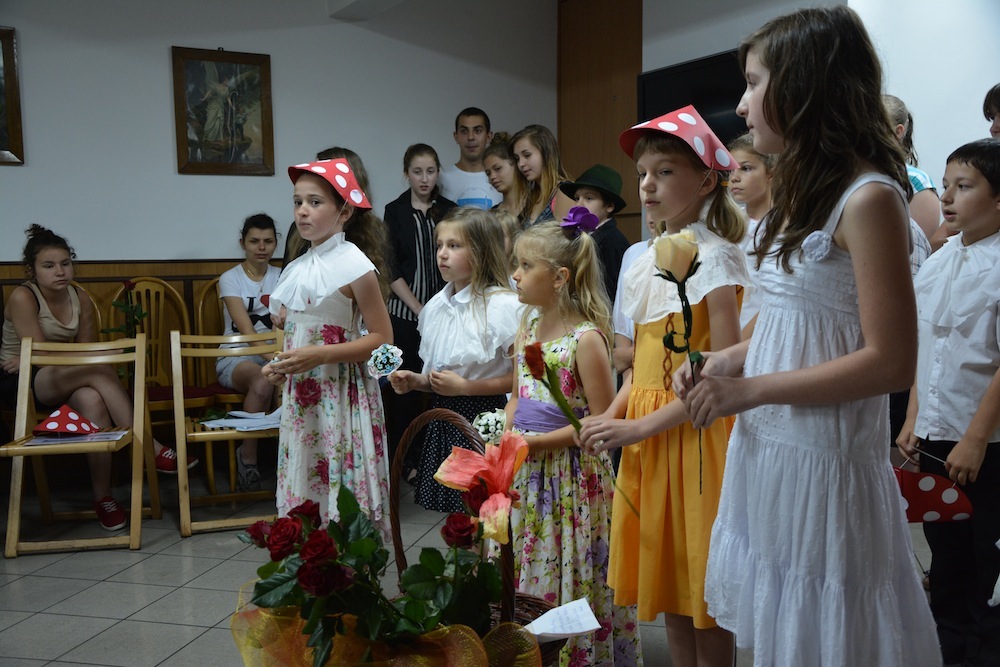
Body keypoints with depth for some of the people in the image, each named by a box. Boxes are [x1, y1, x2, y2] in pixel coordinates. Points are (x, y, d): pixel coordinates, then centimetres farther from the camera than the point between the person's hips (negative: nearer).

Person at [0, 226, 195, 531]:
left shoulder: (81, 299, 4)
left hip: (60, 381, 5)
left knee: (92, 400, -35)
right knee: (101, 370, -34)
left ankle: (103, 496, -32)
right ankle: (150, 448, -32)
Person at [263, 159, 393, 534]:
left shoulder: (355, 266, -10)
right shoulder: (297, 269, 11)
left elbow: (382, 338, -14)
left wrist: (318, 356, -20)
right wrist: (280, 368, 3)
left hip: (341, 400, -7)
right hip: (301, 398, 7)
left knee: (344, 498, -4)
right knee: (302, 491, 11)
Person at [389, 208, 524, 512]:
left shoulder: (503, 306, -12)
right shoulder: (436, 306, 10)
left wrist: (465, 387, -17)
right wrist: (415, 381, 0)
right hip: (445, 418, 6)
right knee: (453, 507, 10)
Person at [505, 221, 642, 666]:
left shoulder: (586, 338, -16)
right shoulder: (529, 328, 7)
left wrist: (541, 442, -18)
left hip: (571, 475, -7)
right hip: (526, 472, 7)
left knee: (573, 578, 5)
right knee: (528, 575, 16)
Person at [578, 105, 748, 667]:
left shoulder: (713, 257, -10)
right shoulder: (649, 260, 11)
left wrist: (643, 426, -22)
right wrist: (612, 416, -1)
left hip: (693, 432, -7)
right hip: (644, 436, 7)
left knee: (702, 583, 4)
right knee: (667, 580, 15)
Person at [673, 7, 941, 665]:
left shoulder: (869, 199, -16)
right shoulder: (804, 193, 11)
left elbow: (890, 362, -20)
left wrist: (751, 389, -18)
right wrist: (723, 362, 2)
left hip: (824, 458, -8)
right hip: (766, 447, 8)